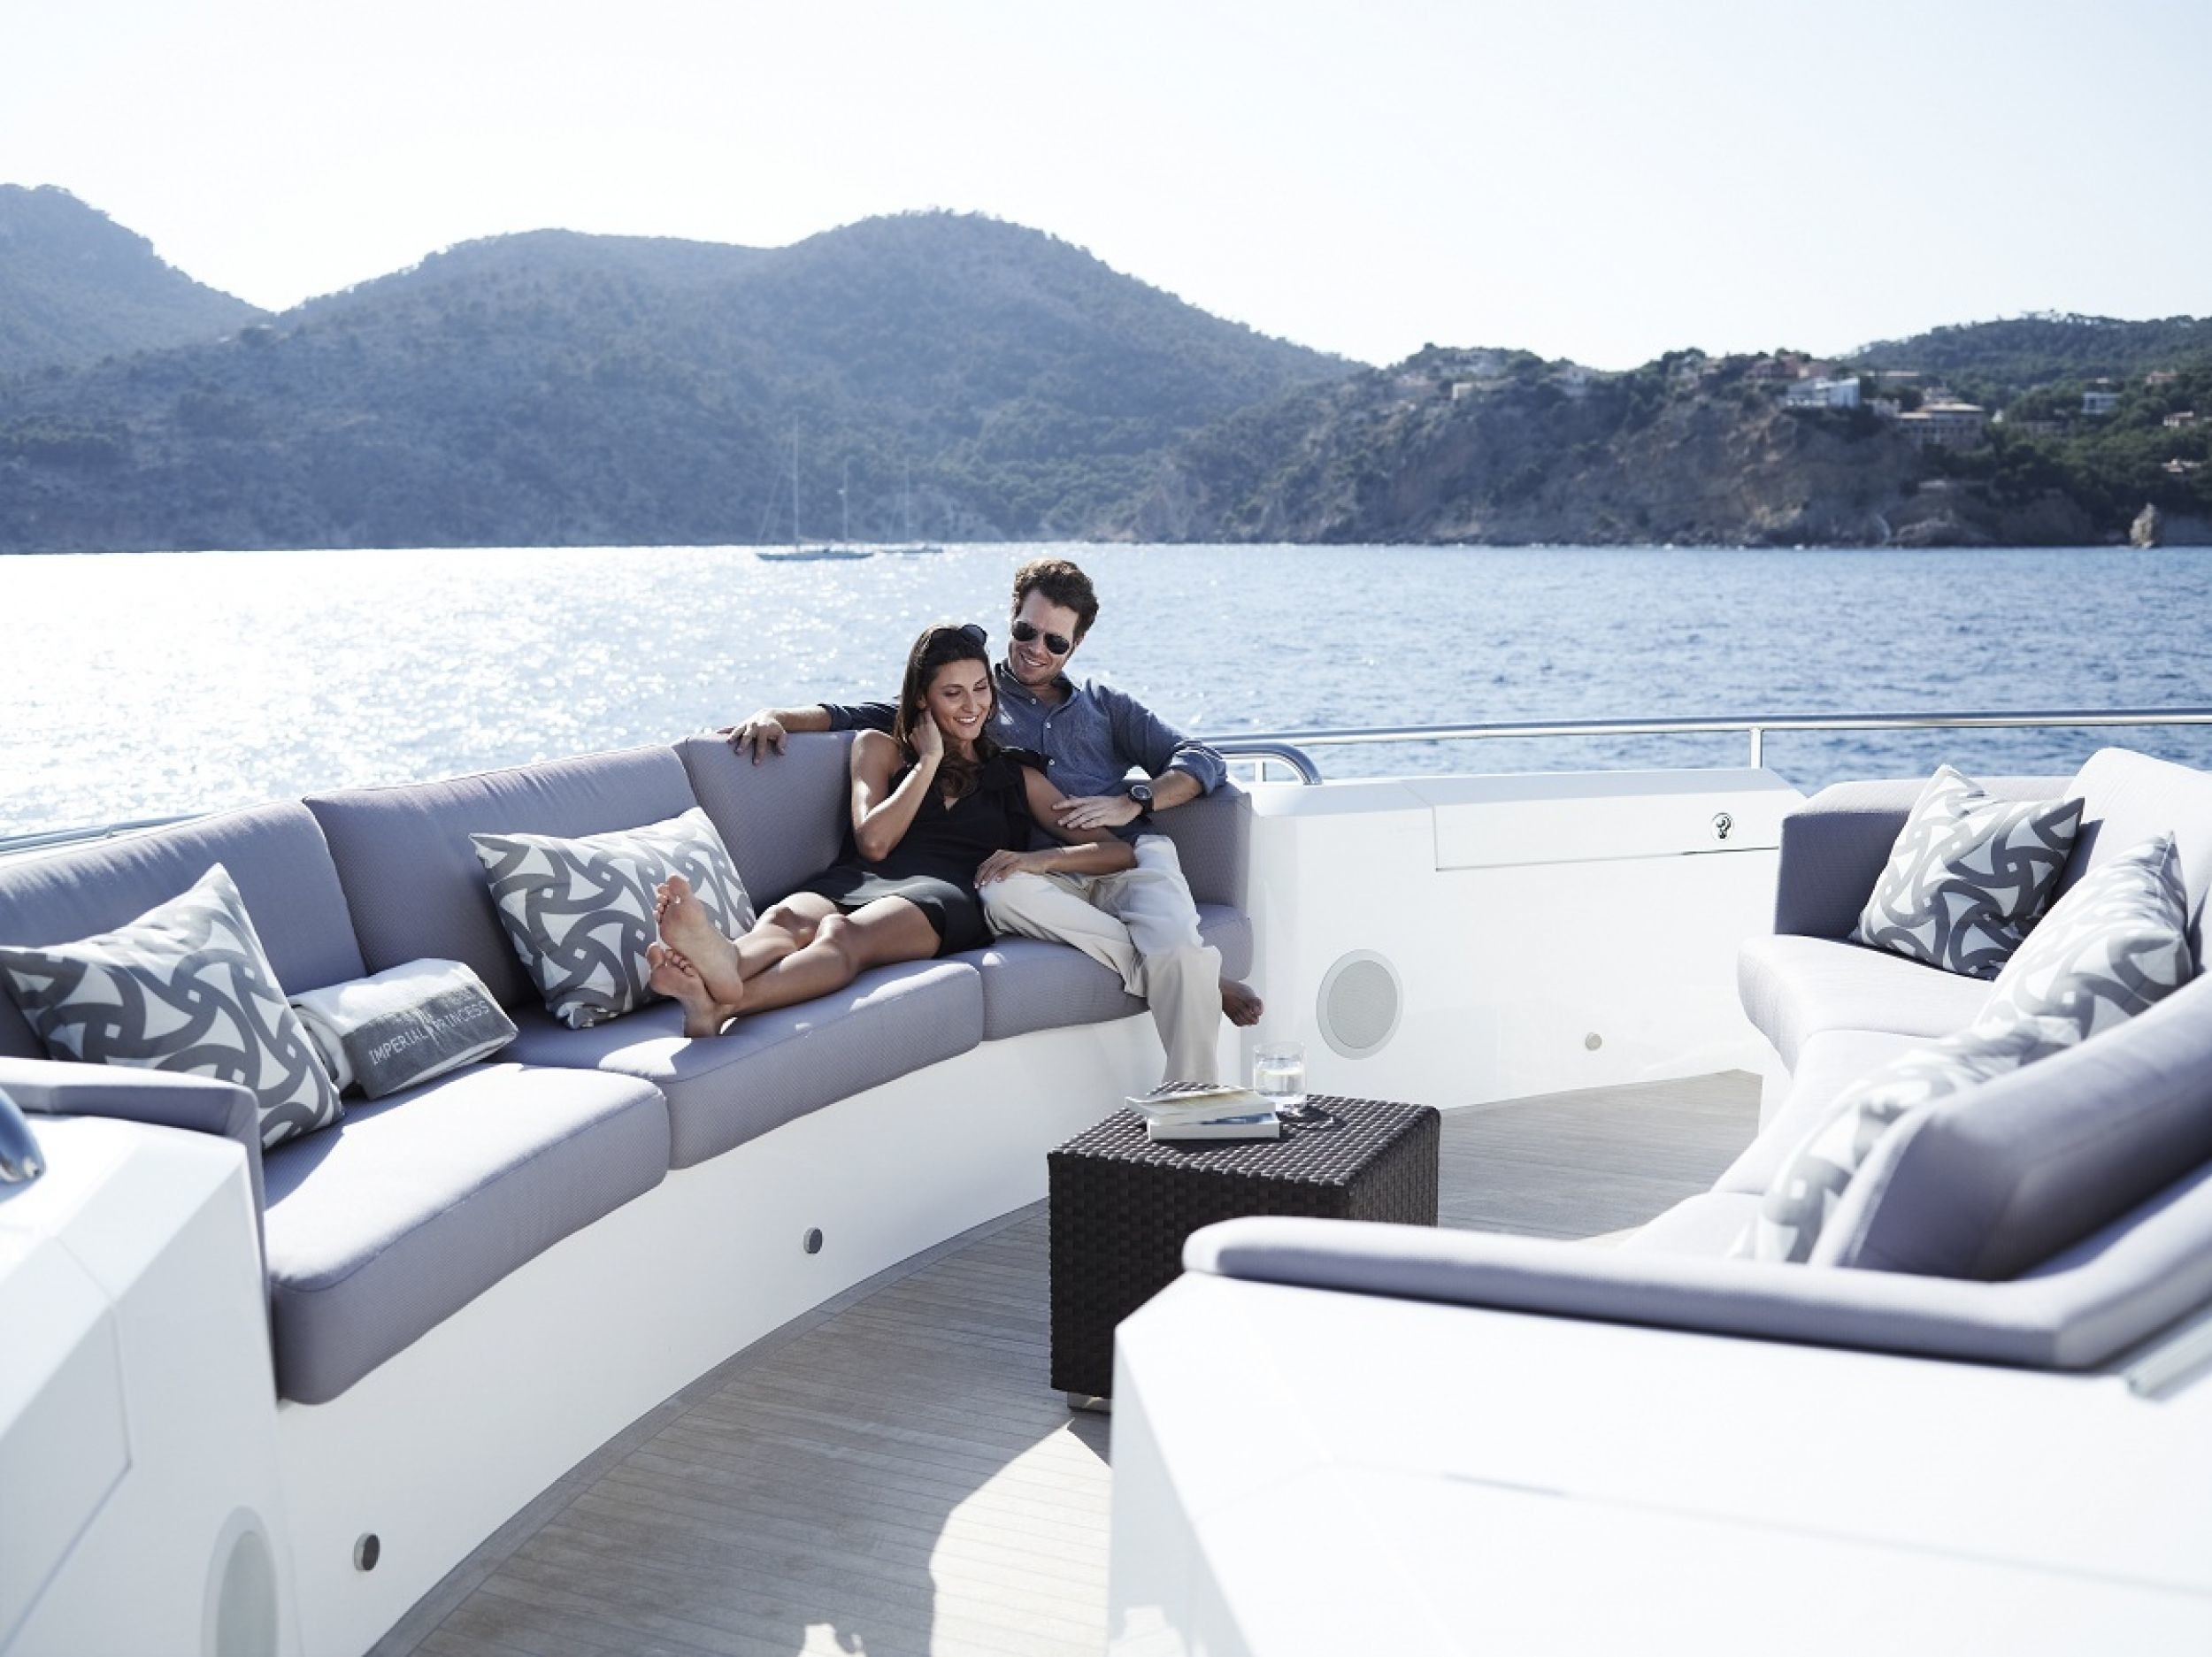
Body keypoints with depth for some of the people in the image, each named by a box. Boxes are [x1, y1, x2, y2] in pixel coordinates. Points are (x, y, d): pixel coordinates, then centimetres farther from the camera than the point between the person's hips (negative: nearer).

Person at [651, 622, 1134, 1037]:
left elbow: (1117, 852, 20)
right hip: (856, 882, 2)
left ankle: (717, 1005, -68)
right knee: (784, 919, -37)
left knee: (844, 934, -38)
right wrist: (929, 761, 13)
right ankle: (720, 969, -73)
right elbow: (874, 842, 10)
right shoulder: (880, 748, 29)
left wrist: (1043, 859, 0)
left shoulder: (1018, 776, 28)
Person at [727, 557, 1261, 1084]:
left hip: (1125, 858, 1)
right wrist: (779, 715, 0)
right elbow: (862, 715, 19)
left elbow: (1203, 761, 20)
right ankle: (1195, 977, -29)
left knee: (1178, 956, -32)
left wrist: (1133, 801, 0)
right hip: (1040, 872, -1)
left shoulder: (1104, 703, 29)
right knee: (1003, 890, -38)